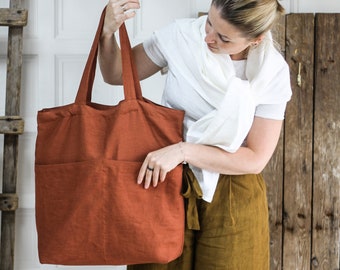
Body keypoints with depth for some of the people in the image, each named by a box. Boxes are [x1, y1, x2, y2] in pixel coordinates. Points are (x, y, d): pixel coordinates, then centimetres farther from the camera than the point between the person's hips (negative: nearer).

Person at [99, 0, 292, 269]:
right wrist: (108, 31, -18)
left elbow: (255, 159, -14)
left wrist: (184, 150, -24)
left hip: (230, 198, -1)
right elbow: (115, 74, 2)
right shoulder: (181, 34, -11)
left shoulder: (273, 73, -14)